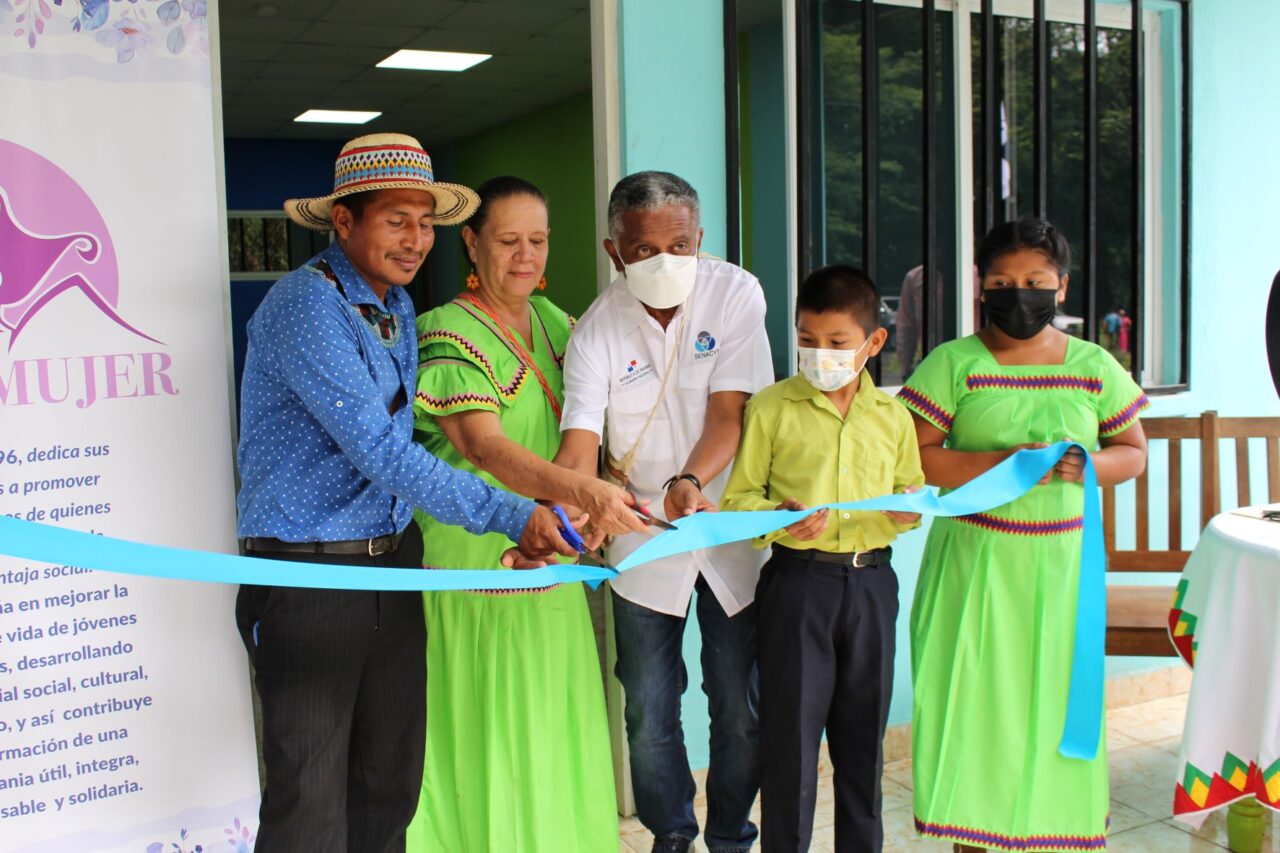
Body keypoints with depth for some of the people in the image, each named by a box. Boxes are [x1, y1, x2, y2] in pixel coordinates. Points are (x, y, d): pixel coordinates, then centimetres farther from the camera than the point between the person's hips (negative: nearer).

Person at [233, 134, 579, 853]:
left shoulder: (398, 306, 10)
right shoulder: (306, 305, -17)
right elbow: (379, 450, -24)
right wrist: (511, 516, -27)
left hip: (394, 560, 8)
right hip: (311, 574, -8)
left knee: (393, 780, 15)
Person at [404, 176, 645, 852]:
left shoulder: (551, 320, 11)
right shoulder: (447, 335, -13)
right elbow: (486, 447, -27)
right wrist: (583, 491, -41)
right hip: (476, 569, -7)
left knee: (555, 726, 14)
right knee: (488, 732, 1)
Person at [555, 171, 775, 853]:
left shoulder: (734, 293, -10)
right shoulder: (597, 330, -10)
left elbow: (728, 414, -17)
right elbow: (579, 444, -19)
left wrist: (689, 481, -35)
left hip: (731, 529, 0)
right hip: (639, 537, 0)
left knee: (740, 707, 7)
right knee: (649, 711, 7)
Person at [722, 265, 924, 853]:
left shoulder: (892, 417, 8)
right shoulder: (772, 407, -3)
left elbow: (911, 490, 17)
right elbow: (737, 497, -2)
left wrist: (909, 510, -5)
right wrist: (779, 517, -21)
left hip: (871, 582, 4)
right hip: (797, 579, -3)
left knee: (863, 728, 14)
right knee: (791, 728, 2)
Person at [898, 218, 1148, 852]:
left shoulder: (1096, 367, 6)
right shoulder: (953, 364, -2)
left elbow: (1134, 452, 14)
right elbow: (913, 459, -8)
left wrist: (1087, 466, -8)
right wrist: (1000, 463, -20)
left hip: (1061, 560, 2)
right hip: (973, 557, -2)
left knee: (1058, 694, 3)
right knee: (971, 691, 1)